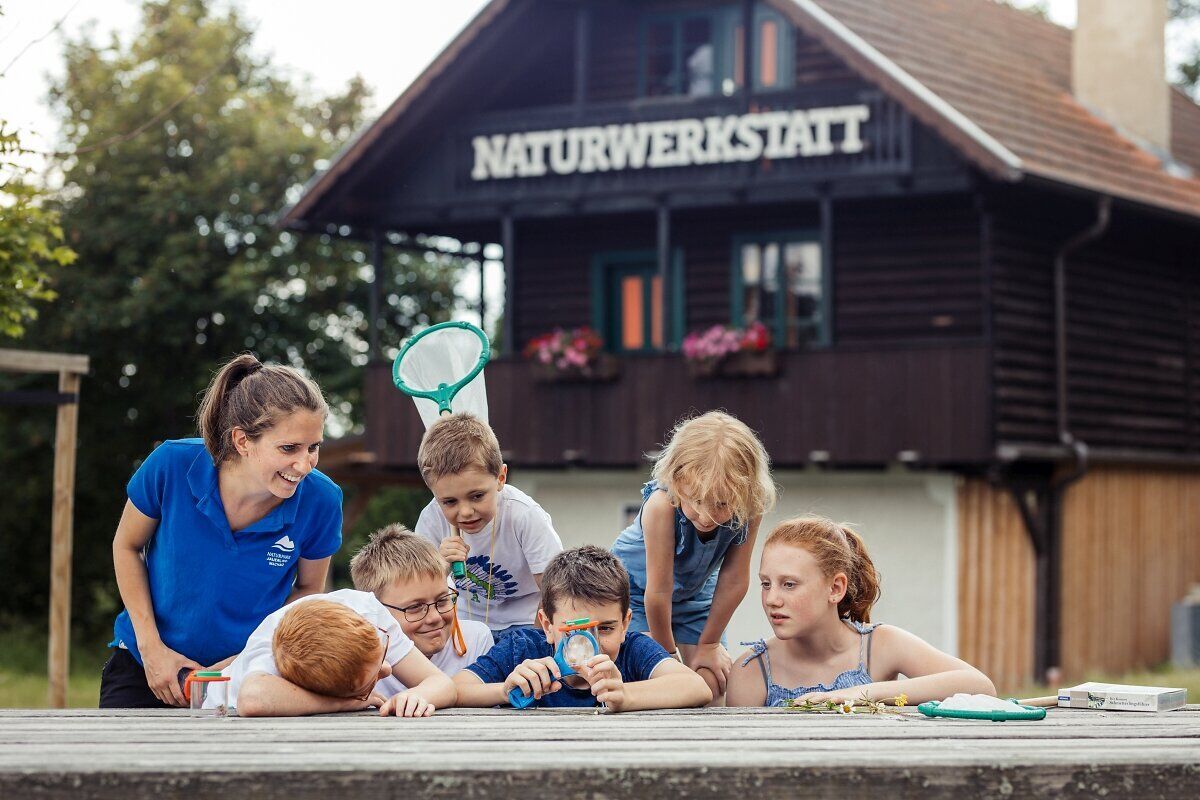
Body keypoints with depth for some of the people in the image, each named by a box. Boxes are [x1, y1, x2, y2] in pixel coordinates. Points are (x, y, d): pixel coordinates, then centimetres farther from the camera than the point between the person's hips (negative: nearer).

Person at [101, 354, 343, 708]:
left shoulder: (320, 501, -19)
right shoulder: (172, 465, -21)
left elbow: (307, 588, 0)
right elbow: (127, 546, -2)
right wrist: (151, 646, -9)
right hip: (147, 666, -1)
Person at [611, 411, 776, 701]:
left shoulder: (749, 509, -31)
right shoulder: (661, 505, -41)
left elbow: (734, 581, -17)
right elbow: (658, 591, -30)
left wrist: (709, 644, -9)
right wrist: (668, 653, -18)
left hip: (696, 591, 3)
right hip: (635, 586, -3)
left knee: (713, 682, -5)